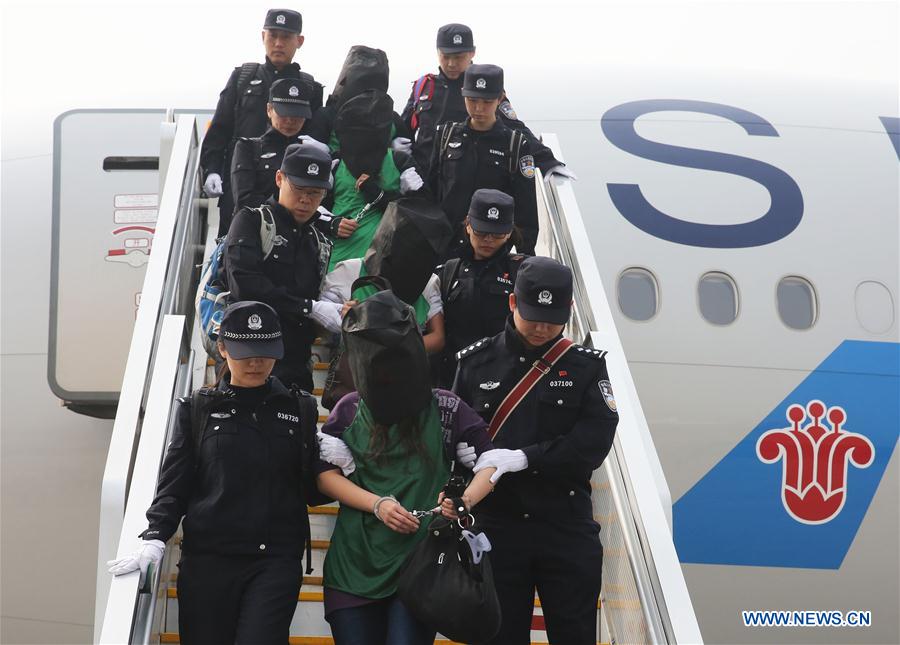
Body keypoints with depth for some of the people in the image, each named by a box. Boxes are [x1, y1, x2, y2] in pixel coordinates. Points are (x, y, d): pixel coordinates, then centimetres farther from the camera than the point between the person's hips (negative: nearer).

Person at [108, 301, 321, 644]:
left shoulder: (299, 409, 10)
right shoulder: (197, 409, 8)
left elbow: (312, 490, 13)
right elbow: (174, 485, 6)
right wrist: (155, 538, -10)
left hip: (277, 561, 0)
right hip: (208, 559, 1)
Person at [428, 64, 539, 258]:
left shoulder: (516, 145, -1)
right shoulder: (446, 135, 7)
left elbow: (526, 206, 0)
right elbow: (431, 187, 12)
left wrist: (526, 255, -3)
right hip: (446, 245, 2)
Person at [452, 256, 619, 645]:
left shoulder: (586, 366, 2)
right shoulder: (475, 362, 3)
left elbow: (594, 442, -10)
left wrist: (525, 458, -19)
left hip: (567, 528, 0)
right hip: (496, 526, 1)